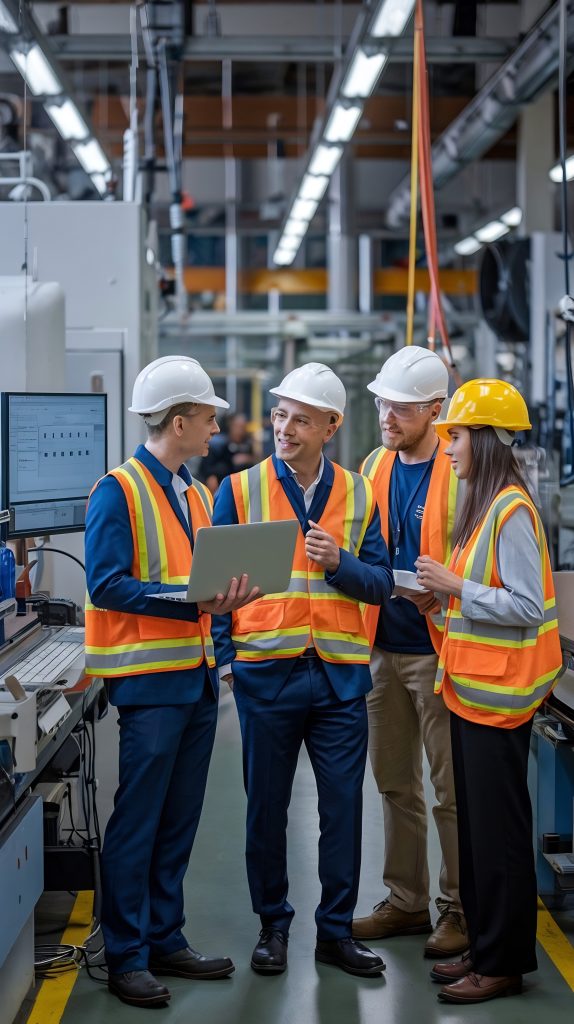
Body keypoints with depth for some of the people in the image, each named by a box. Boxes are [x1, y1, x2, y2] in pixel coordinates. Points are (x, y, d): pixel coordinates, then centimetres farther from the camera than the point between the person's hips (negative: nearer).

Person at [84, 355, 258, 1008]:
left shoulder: (195, 495, 16)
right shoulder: (118, 490, -10)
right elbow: (107, 586, -17)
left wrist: (224, 598, -2)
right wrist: (193, 604, -22)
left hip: (197, 678, 8)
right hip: (147, 681, -8)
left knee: (178, 824, 13)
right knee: (136, 825, -2)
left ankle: (165, 941, 23)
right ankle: (126, 958, 6)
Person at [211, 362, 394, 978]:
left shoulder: (359, 494, 6)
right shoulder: (240, 489, 1)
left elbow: (381, 582, 4)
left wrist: (338, 561, -14)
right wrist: (224, 655, -5)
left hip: (340, 673, 1)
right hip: (265, 672, -1)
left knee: (343, 805, 5)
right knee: (267, 806, 8)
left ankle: (336, 931, 17)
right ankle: (273, 924, 23)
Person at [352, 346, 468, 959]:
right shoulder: (375, 467, 9)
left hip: (436, 649, -6)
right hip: (383, 649, 6)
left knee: (451, 789, 1)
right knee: (396, 785, 14)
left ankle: (459, 908, 13)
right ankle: (406, 901, 26)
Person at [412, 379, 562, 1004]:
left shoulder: (512, 511, -17)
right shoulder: (483, 504, 12)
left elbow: (526, 606, -21)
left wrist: (456, 587, -18)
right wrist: (445, 594, 3)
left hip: (497, 692, -10)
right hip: (469, 686, 10)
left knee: (497, 830, -1)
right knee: (474, 823, 15)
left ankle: (503, 964, 9)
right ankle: (484, 947, 25)